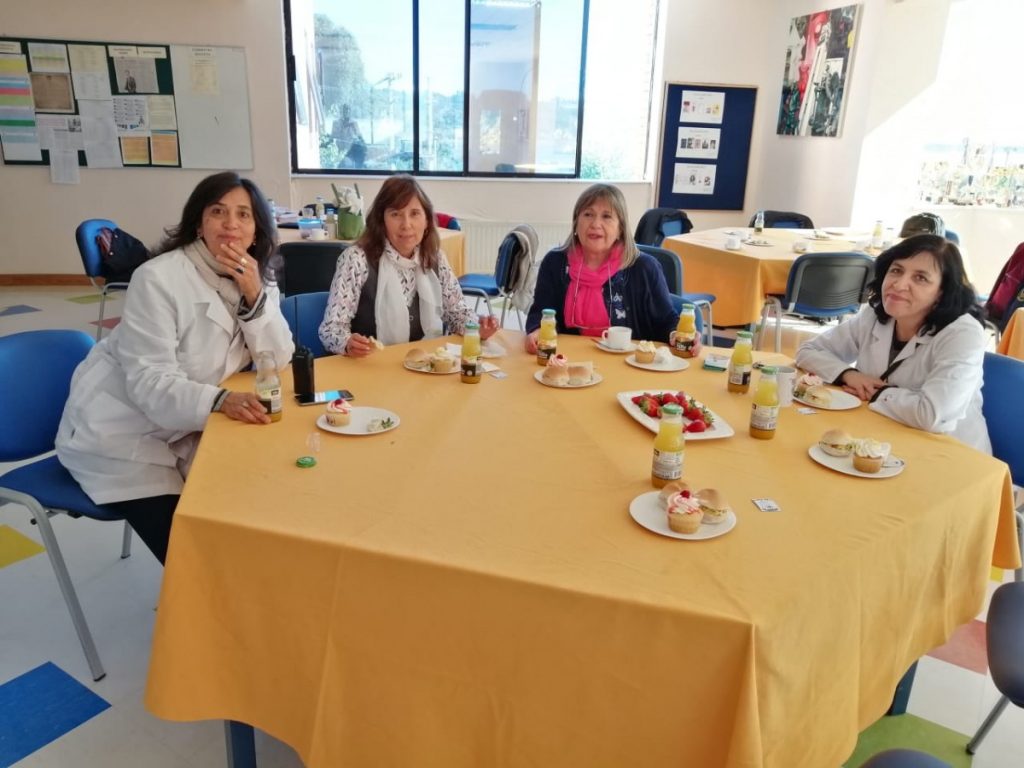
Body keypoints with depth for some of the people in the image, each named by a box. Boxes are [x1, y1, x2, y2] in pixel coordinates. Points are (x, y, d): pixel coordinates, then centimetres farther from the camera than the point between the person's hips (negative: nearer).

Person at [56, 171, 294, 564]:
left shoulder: (254, 282, -1)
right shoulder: (159, 278, -21)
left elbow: (277, 362, -9)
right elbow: (148, 382, -27)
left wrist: (254, 296, -23)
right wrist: (220, 400, -45)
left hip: (182, 432, 6)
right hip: (120, 433, -6)